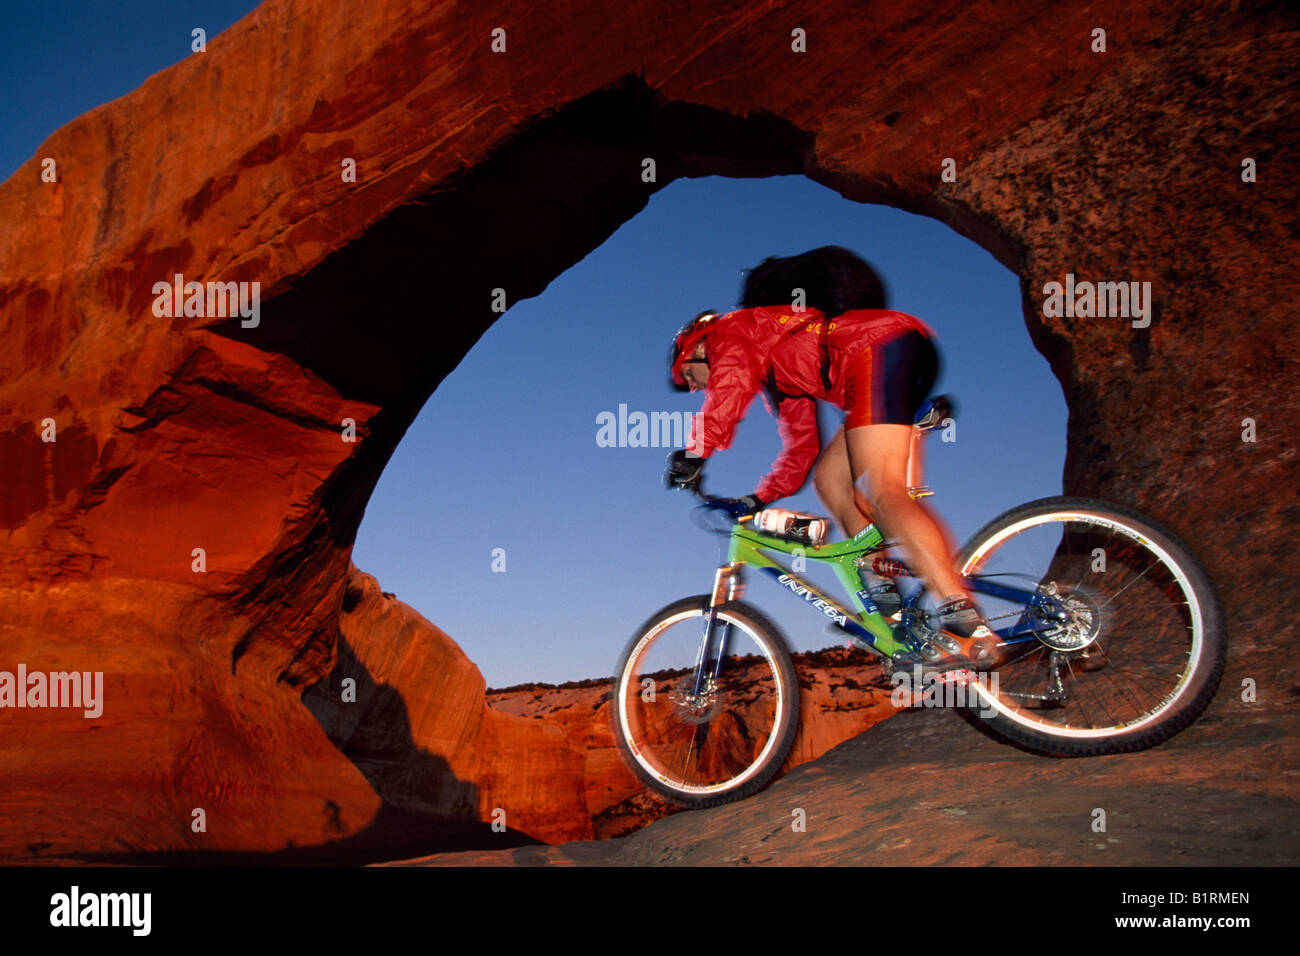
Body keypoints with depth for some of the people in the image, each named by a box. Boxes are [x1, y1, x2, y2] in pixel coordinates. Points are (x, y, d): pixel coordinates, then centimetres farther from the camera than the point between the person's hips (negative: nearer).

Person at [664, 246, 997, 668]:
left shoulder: (727, 332, 10)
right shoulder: (775, 371, 35)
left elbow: (730, 386, -13)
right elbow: (802, 445, 34)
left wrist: (693, 453, -14)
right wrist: (759, 499, 31)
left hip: (881, 349, -10)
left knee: (881, 492, -20)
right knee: (829, 479, 12)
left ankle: (964, 619, -33)